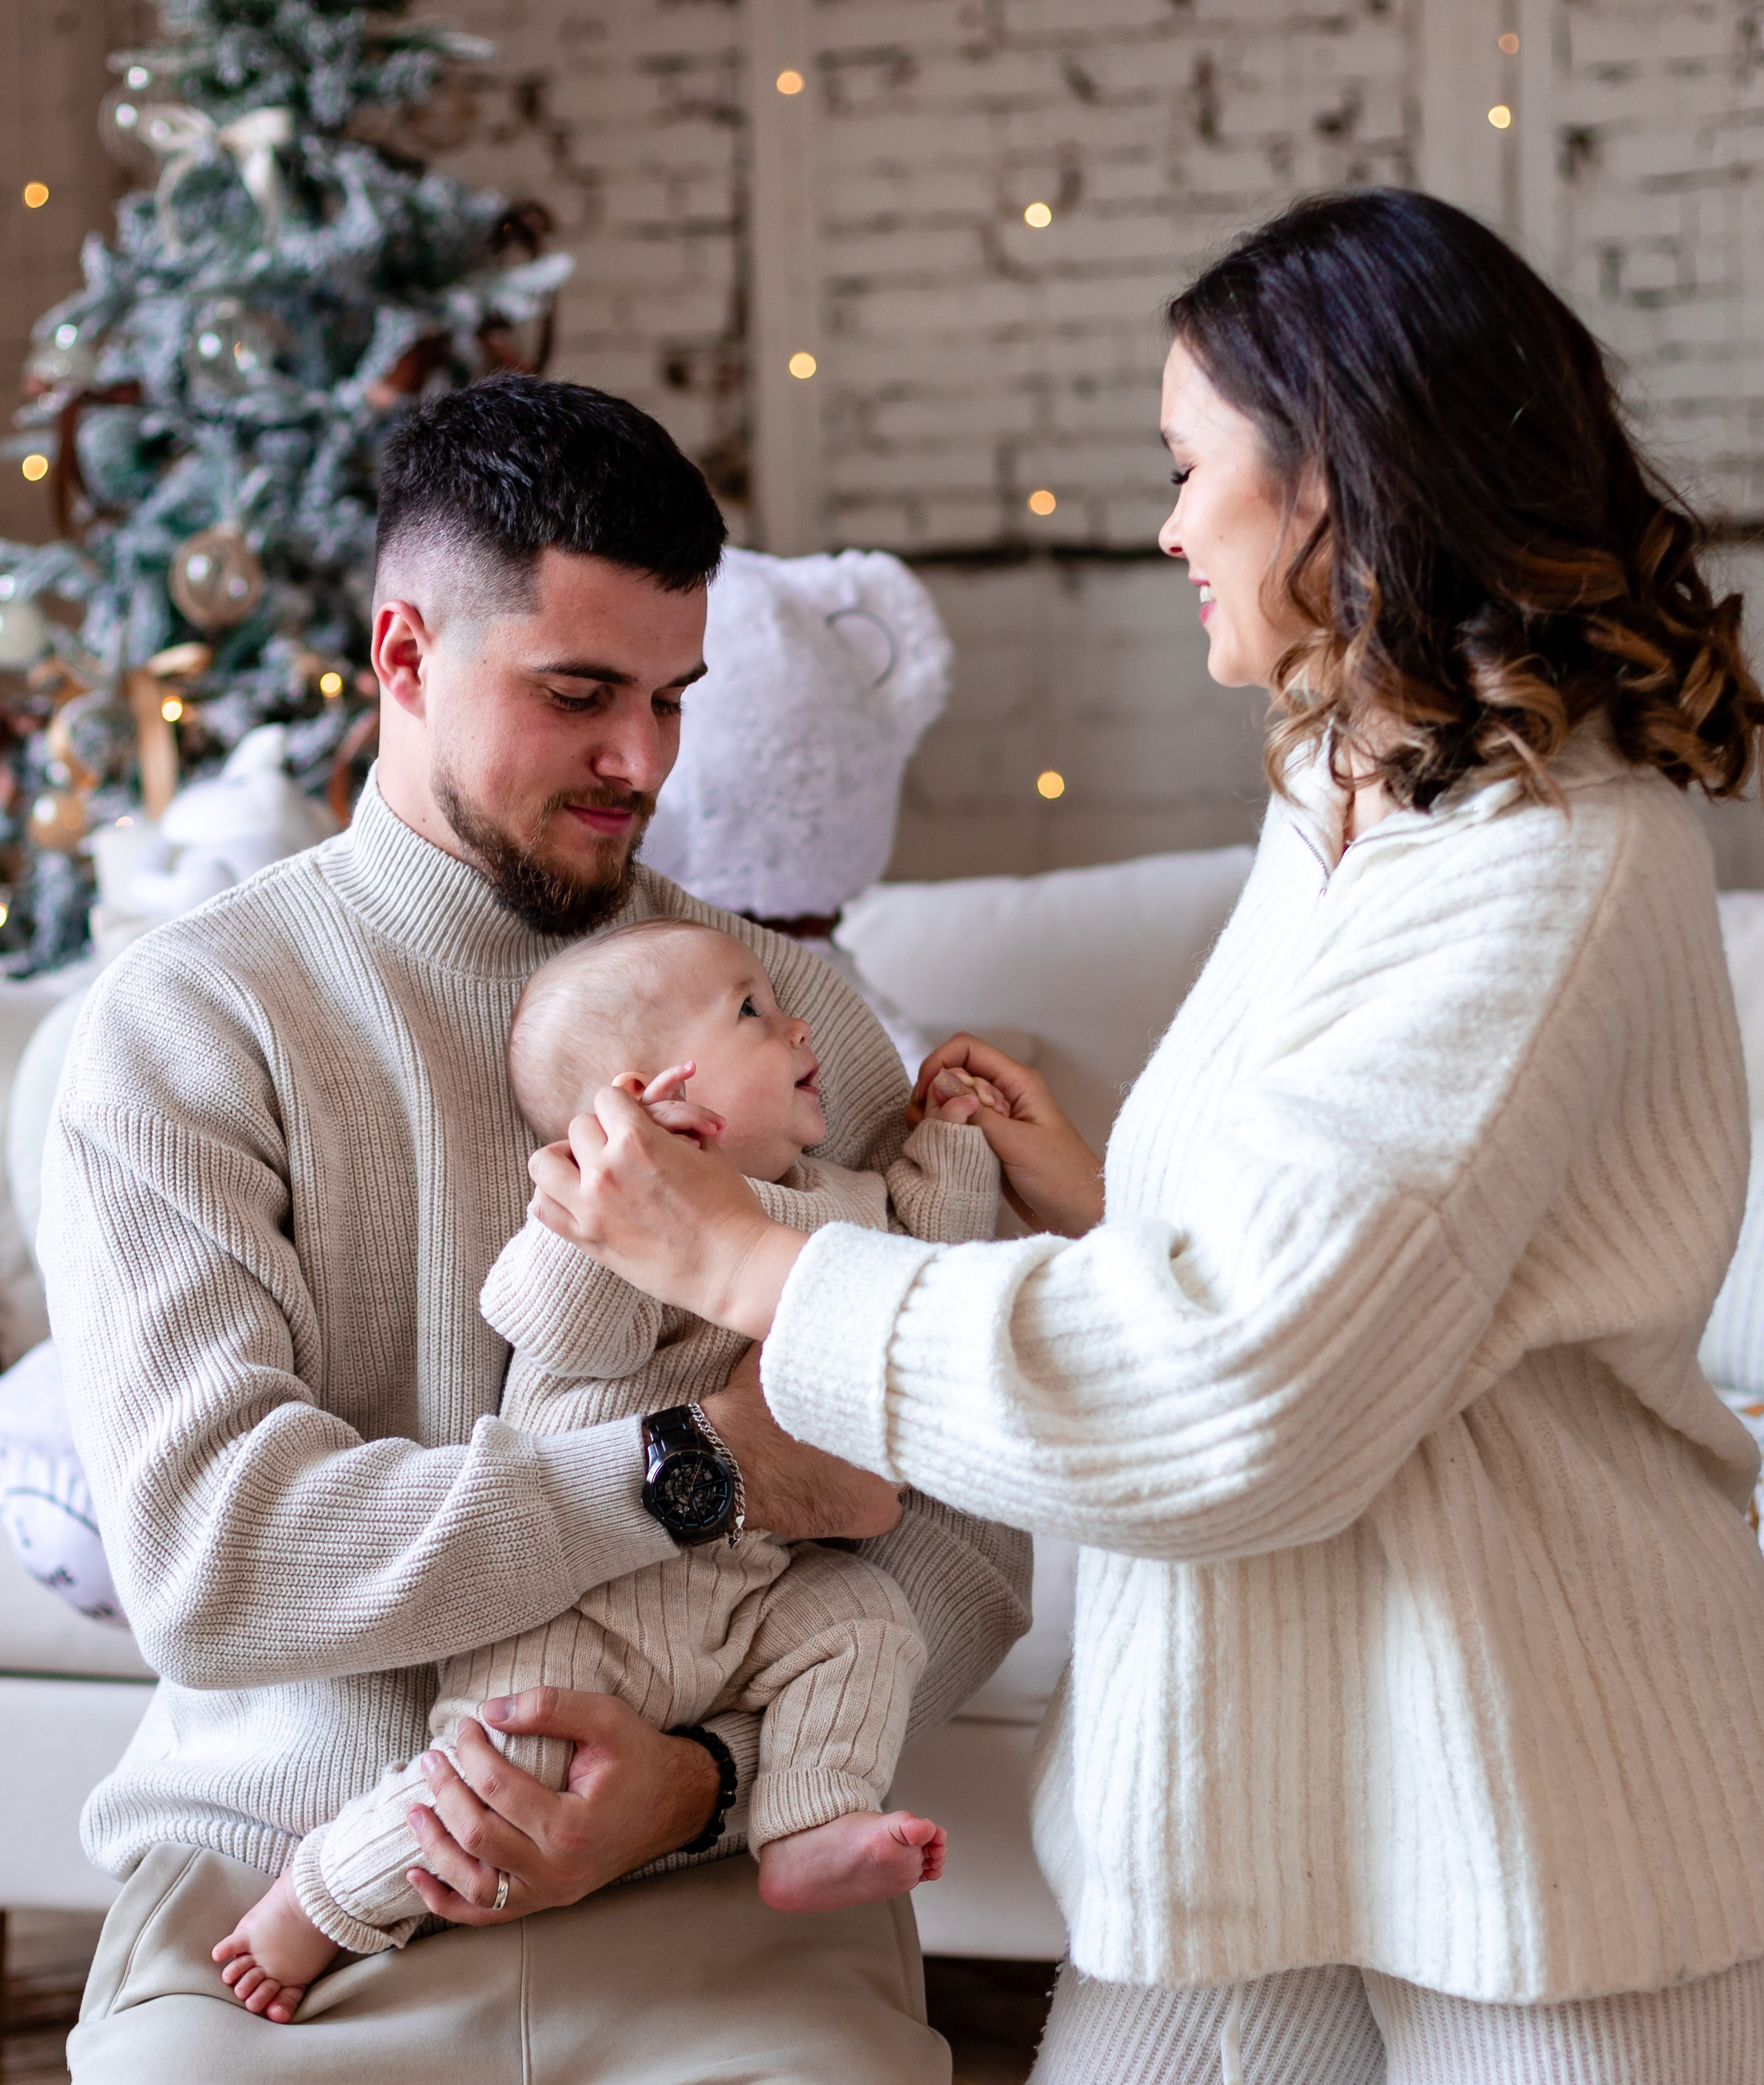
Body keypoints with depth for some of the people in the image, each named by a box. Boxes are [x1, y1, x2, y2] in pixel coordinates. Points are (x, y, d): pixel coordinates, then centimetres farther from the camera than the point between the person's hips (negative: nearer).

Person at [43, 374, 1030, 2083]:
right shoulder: (188, 1023, 0)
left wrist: (707, 1773, -14)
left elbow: (959, 1538, 3)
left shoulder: (792, 1016, 8)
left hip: (717, 1886, 2)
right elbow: (202, 1553, -13)